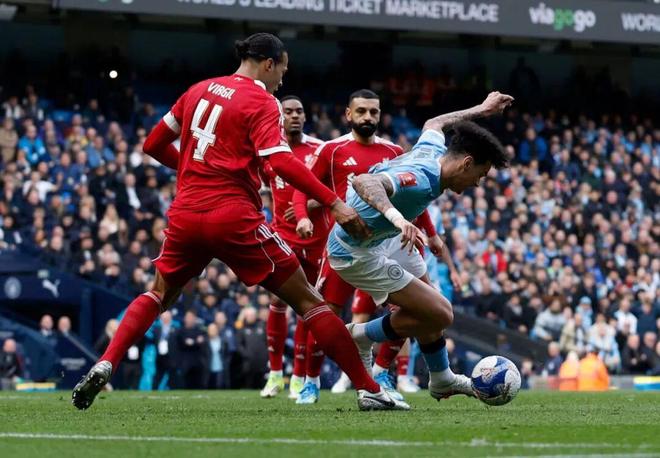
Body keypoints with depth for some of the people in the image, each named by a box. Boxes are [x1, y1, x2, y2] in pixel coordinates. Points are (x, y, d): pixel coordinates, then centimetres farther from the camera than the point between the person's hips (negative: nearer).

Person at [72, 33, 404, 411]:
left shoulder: (199, 90, 14)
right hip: (234, 217, -5)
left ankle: (104, 367, 8)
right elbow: (281, 161, -20)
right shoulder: (262, 103, -4)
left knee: (159, 296, 27)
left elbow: (154, 145, 20)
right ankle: (368, 390, -4)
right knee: (307, 298, 0)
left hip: (186, 215, 5)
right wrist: (334, 203, -23)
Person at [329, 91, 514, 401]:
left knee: (428, 304, 22)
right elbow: (363, 182, -52)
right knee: (440, 315, -10)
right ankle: (360, 338, 9)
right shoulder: (420, 179, -34)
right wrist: (396, 216, -67)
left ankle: (442, 380, 44)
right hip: (358, 254, -10)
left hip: (384, 239, 10)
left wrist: (481, 110, 30)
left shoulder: (432, 149, -5)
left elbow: (434, 124, 21)